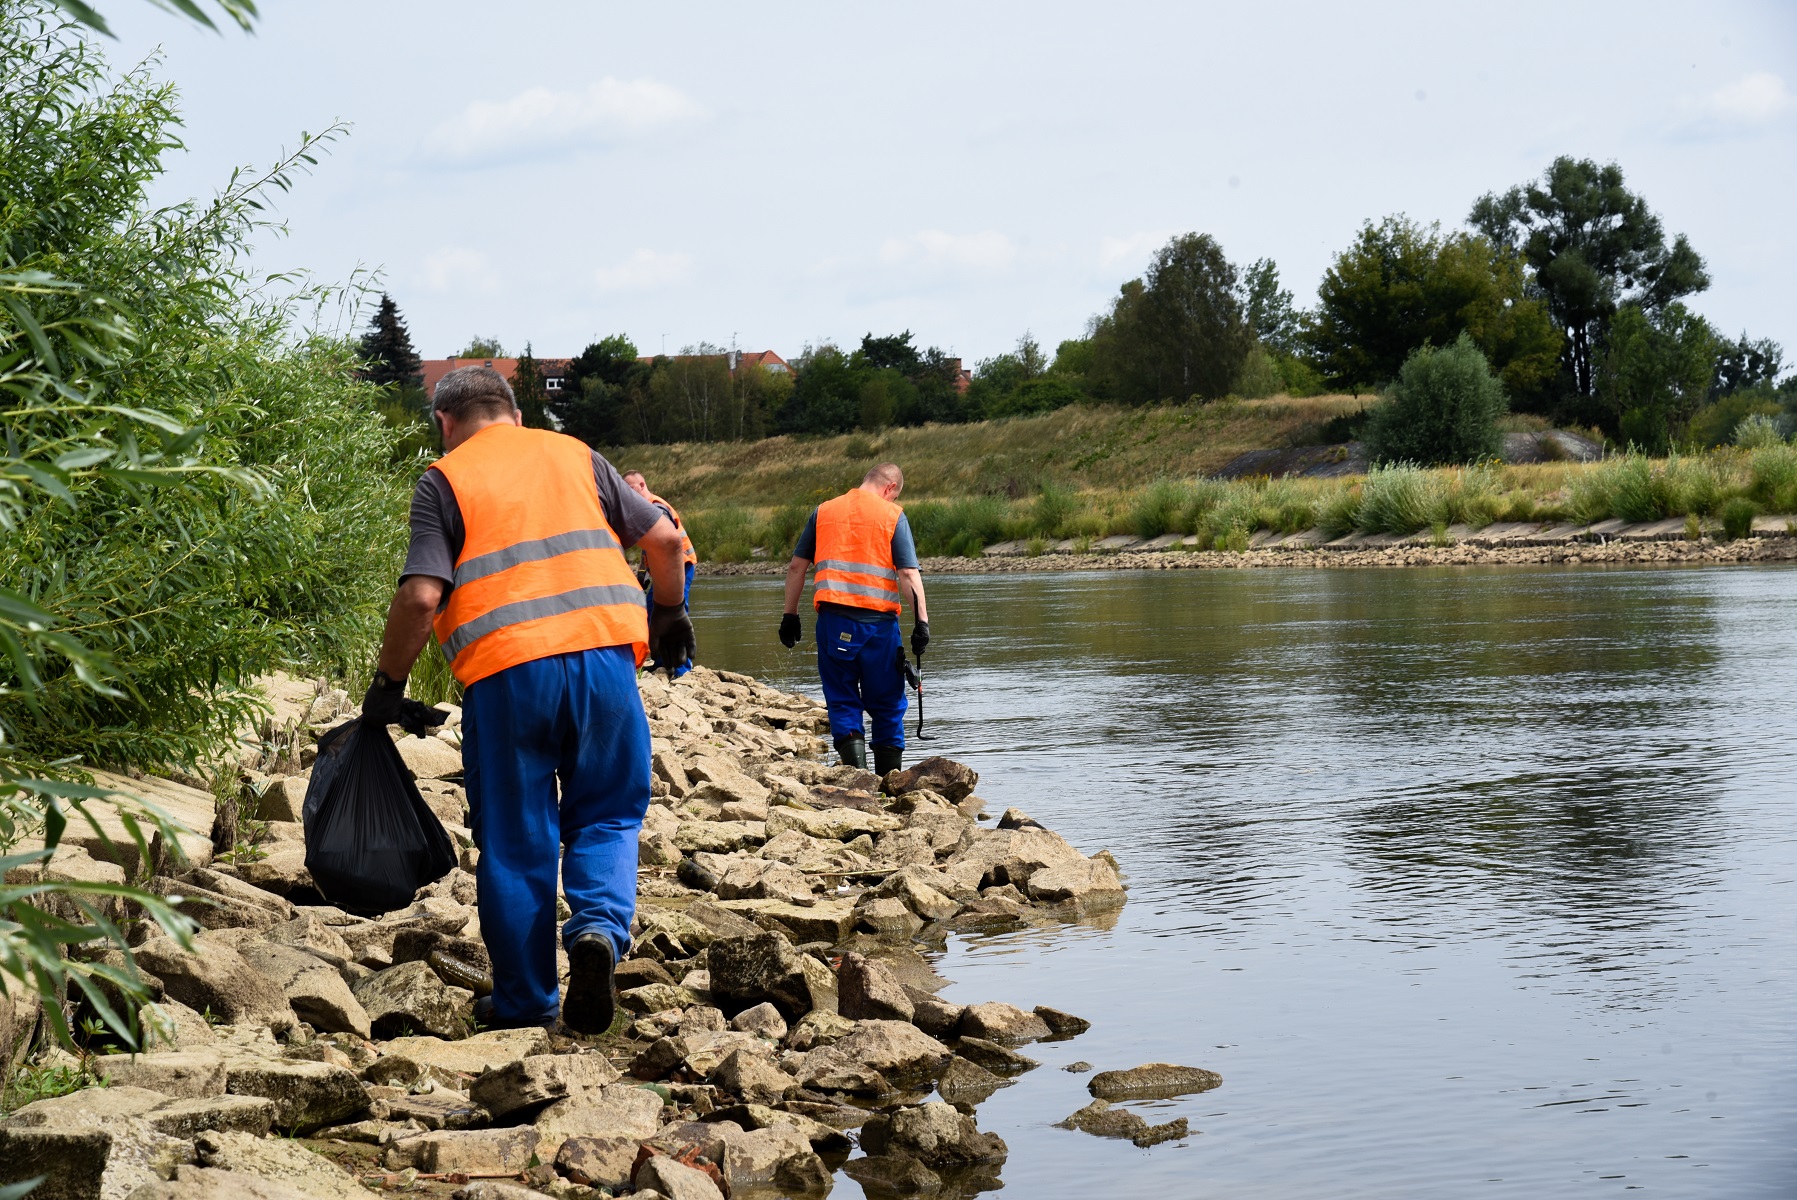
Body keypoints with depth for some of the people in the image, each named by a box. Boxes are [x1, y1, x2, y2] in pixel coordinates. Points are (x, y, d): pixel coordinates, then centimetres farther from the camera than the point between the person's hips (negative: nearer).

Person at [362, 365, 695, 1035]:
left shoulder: (445, 480, 7)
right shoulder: (574, 455, 17)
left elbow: (421, 596, -5)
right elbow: (663, 537, 14)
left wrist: (388, 684, 6)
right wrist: (668, 611, 30)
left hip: (505, 669, -2)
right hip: (603, 653, 2)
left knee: (516, 841, 9)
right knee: (605, 816, 16)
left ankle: (524, 1005, 15)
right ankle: (599, 927, -11)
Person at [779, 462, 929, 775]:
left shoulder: (823, 511, 11)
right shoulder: (893, 515, 2)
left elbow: (796, 567, 11)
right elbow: (909, 574, -8)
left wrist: (790, 616, 17)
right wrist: (921, 621, -9)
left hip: (834, 619, 2)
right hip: (879, 620, -1)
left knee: (842, 702, 7)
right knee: (887, 706, 11)